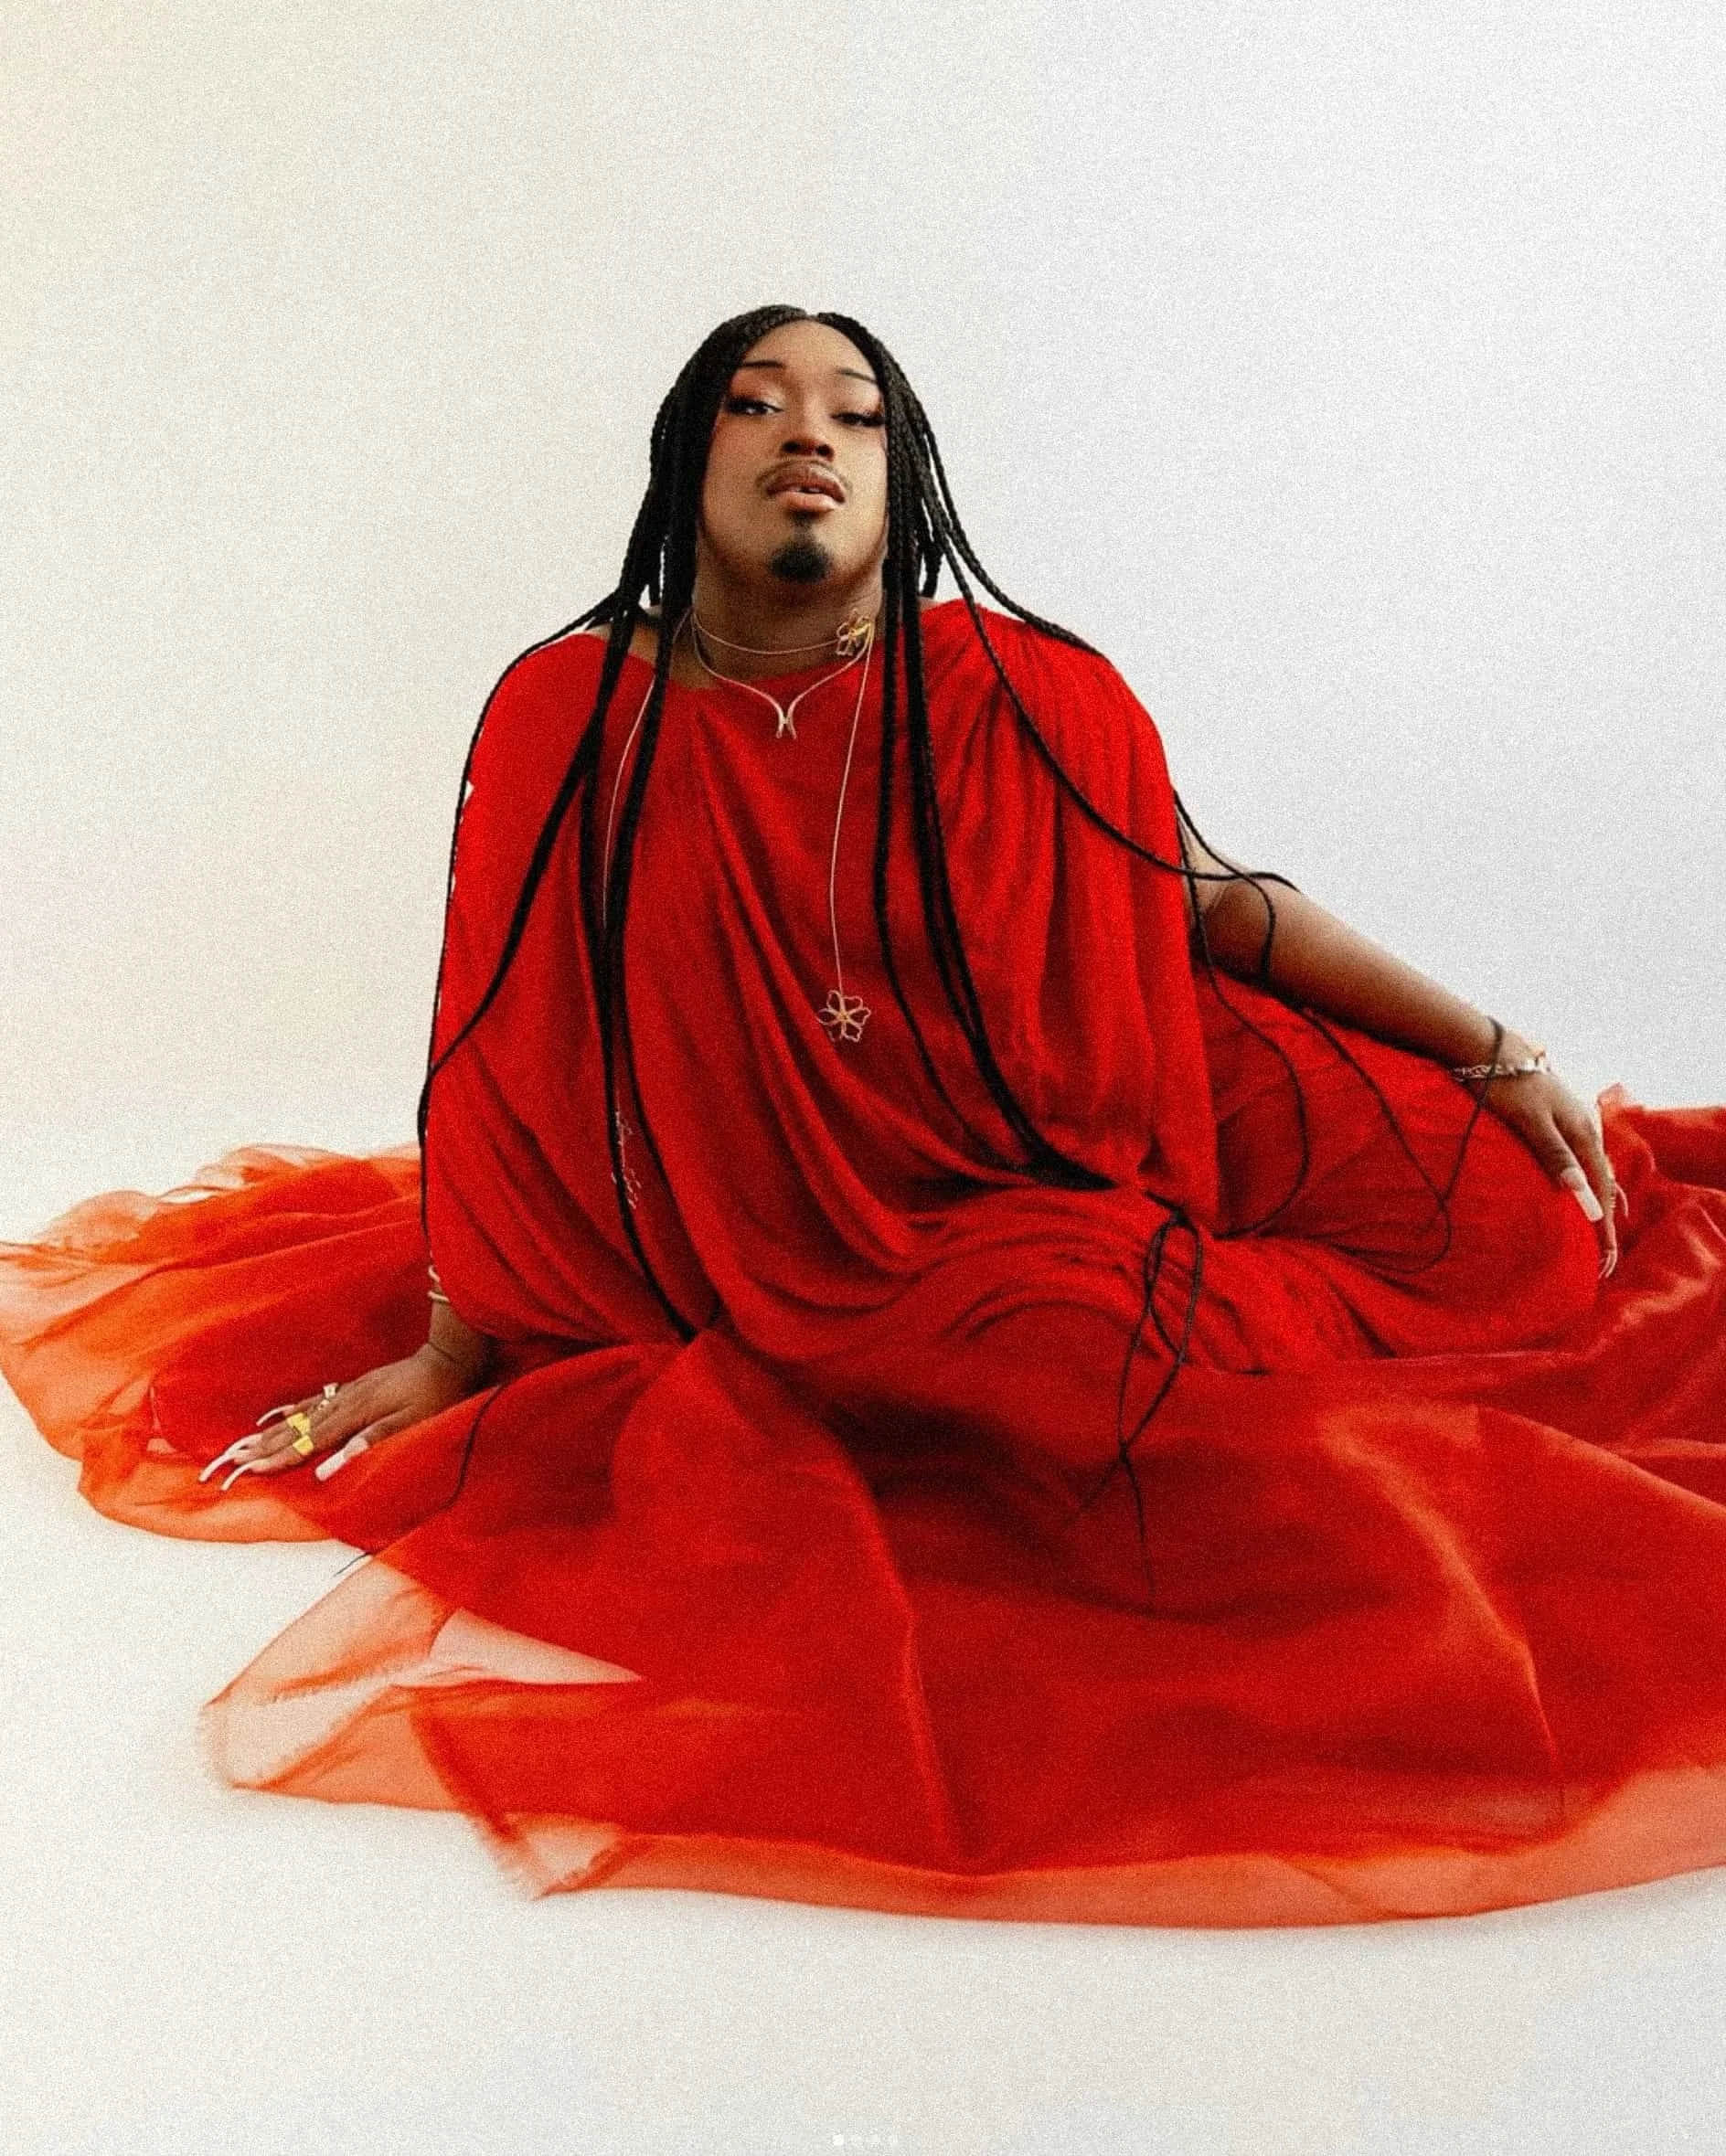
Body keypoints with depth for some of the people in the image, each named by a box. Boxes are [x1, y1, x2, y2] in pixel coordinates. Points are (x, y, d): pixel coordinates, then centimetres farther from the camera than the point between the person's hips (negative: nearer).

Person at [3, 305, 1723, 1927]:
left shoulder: (1034, 702, -6)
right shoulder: (567, 719, -7)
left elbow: (1218, 906, 4)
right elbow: (511, 1048, -2)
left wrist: (1496, 1051, 0)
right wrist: (446, 1358, 2)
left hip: (1088, 1145, 2)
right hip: (840, 1240, -1)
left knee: (1513, 1217, -13)